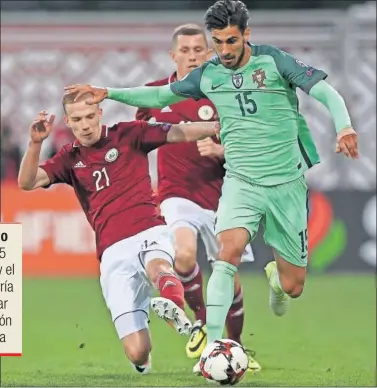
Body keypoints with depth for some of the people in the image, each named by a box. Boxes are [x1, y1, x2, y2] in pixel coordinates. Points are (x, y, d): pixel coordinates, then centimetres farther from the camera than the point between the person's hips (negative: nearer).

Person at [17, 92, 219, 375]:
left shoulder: (128, 135, 8)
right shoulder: (70, 159, 14)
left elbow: (181, 134, 2)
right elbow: (27, 182, 1)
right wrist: (35, 144, -15)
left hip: (149, 233, -1)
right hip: (114, 253, 2)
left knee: (157, 267, -42)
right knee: (136, 353, -9)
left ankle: (175, 308, -74)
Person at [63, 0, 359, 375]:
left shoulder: (274, 61, -6)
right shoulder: (209, 75, 4)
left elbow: (326, 92, -11)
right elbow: (161, 95, 18)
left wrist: (344, 126, -29)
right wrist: (107, 93, 12)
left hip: (287, 185, -1)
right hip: (241, 181, 1)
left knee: (293, 287, 3)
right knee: (228, 250, -28)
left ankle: (276, 276, 42)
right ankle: (213, 343, -28)